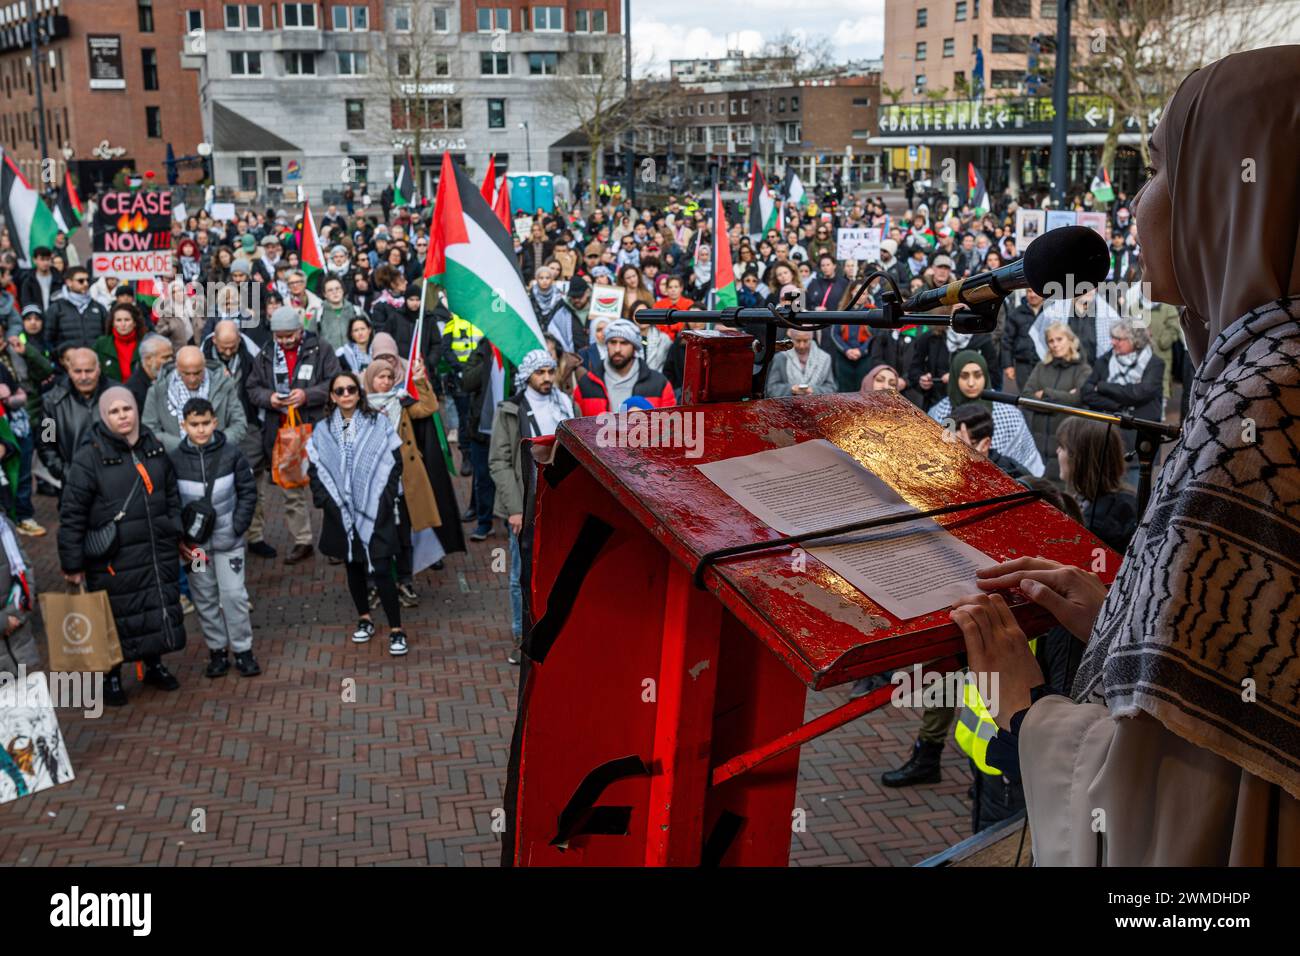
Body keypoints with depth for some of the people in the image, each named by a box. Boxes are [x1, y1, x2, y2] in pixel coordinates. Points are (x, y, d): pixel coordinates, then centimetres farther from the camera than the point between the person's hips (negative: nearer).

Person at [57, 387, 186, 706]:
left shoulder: (154, 447, 6)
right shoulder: (89, 457, -12)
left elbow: (172, 495, 17)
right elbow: (72, 514, -11)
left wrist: (177, 534, 15)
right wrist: (73, 564, -10)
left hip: (159, 553, 5)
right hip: (114, 559, -5)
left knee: (162, 606, 14)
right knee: (117, 618, 4)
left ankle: (154, 664, 35)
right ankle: (111, 677, 24)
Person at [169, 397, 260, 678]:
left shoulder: (230, 451, -8)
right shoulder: (174, 458, -7)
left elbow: (248, 491, 0)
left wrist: (237, 528, -7)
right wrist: (179, 539, -5)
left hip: (227, 539, -1)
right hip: (193, 542, 1)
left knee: (234, 594, -1)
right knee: (204, 598, 9)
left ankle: (243, 650, 13)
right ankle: (217, 650, 22)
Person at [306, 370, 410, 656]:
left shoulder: (379, 424, -2)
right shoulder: (322, 431, 4)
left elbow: (393, 464, -4)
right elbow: (315, 470, 6)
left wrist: (384, 502, -10)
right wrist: (327, 502, -5)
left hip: (375, 512, -3)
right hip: (342, 513, 3)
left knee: (380, 570, -8)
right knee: (353, 566, 15)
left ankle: (396, 629, 2)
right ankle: (364, 619, 33)